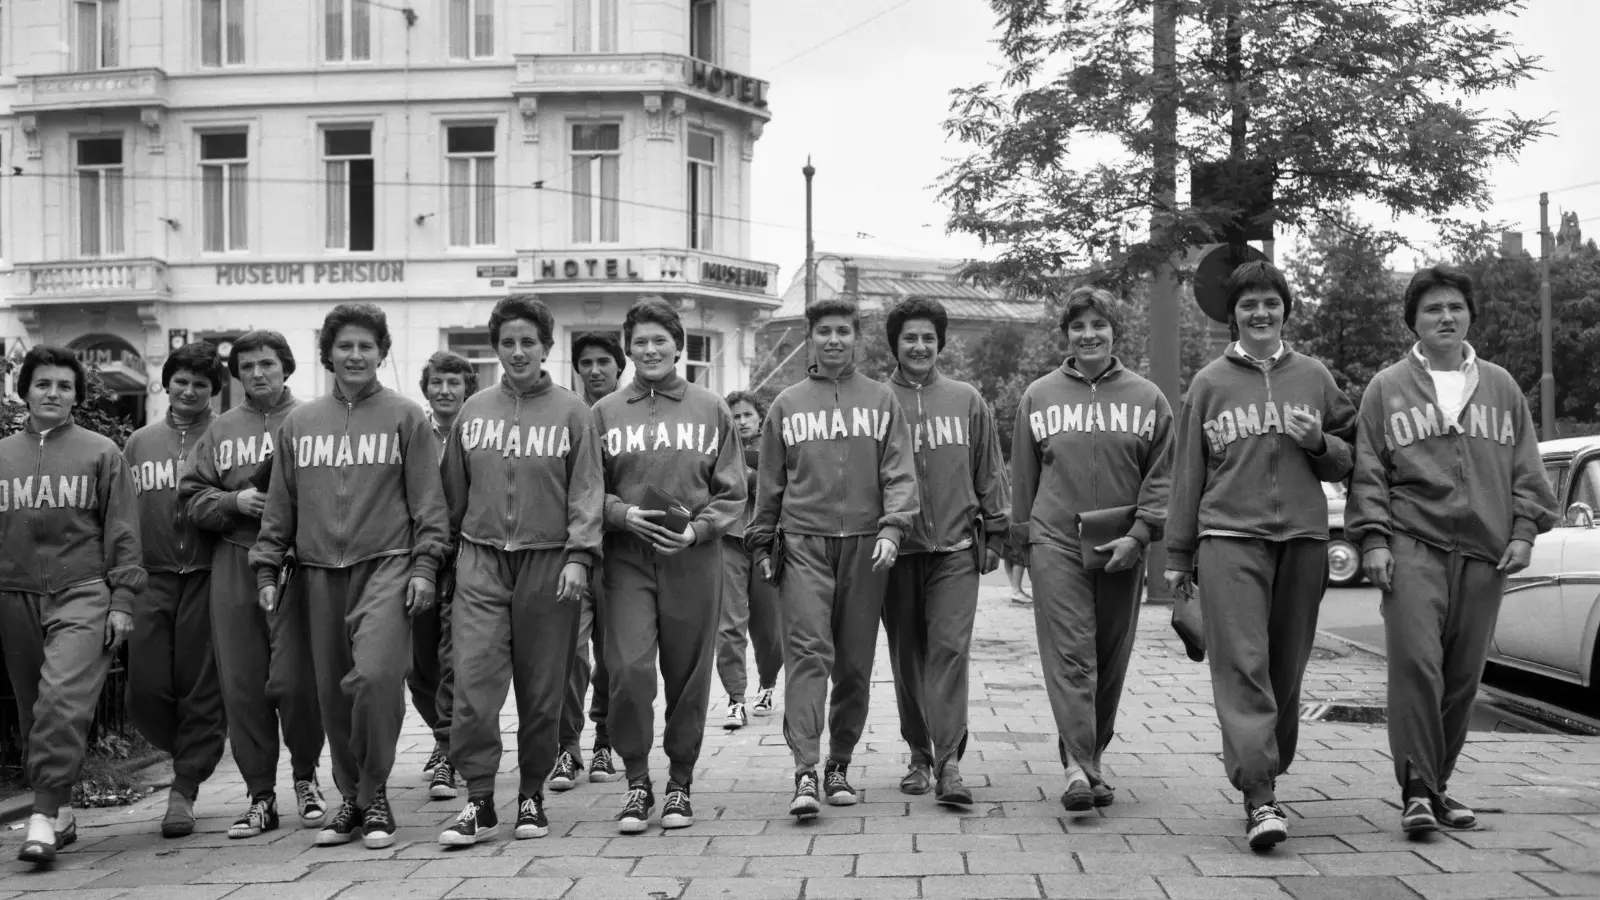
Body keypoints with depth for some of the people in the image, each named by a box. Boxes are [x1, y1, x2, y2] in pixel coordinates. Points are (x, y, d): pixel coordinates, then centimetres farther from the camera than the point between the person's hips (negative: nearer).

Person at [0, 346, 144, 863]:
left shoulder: (101, 453, 5)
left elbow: (122, 533, 4)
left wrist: (121, 600, -3)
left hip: (81, 593, -3)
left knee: (64, 701, -18)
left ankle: (44, 816, -18)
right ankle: (61, 814, 18)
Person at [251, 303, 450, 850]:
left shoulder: (405, 417, 5)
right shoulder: (298, 424, 15)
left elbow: (427, 499, 2)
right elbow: (280, 504, 16)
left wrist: (424, 565, -7)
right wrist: (267, 569, 10)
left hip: (386, 565, -4)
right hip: (319, 573, 4)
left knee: (376, 673, -20)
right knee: (332, 693, 5)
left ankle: (374, 797, -6)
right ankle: (350, 799, 18)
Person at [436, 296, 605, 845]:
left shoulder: (571, 412, 3)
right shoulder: (474, 411, 11)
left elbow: (587, 491, -2)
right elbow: (454, 490, 14)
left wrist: (579, 556, -12)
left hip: (548, 561, -2)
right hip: (481, 560, 2)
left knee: (542, 687, 4)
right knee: (475, 677, -9)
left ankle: (532, 795, 17)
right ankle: (479, 801, -3)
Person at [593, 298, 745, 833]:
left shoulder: (711, 410, 8)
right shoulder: (605, 413, 9)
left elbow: (731, 492, 7)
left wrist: (697, 529, -9)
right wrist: (624, 515, -11)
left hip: (693, 560, 0)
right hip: (626, 559, 0)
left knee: (688, 675, 5)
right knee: (629, 669, -10)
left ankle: (680, 782, 19)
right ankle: (637, 782, 5)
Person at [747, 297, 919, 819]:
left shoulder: (881, 401, 10)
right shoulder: (787, 405, 11)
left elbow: (899, 472, 2)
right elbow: (770, 482, 15)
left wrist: (892, 528, -12)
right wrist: (762, 542, 12)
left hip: (865, 545, 1)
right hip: (803, 544, -1)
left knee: (855, 662, 5)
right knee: (807, 651, -13)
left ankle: (840, 764, 17)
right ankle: (805, 771, -17)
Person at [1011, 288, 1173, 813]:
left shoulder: (1147, 399, 7)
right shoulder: (1039, 396, 8)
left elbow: (1161, 476, 3)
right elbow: (1023, 476, 11)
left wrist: (1138, 535, -9)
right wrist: (1024, 537, 8)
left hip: (1120, 549, 1)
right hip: (1055, 542, -1)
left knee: (1111, 660, 8)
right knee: (1069, 654, -10)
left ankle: (1093, 756, 21)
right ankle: (1077, 766, -14)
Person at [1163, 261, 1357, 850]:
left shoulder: (1313, 377, 13)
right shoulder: (1210, 383, 9)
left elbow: (1348, 461, 17)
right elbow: (1187, 472, 10)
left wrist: (1318, 441, -5)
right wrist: (1178, 555, 8)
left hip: (1303, 537, 2)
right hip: (1229, 537, -2)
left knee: (1286, 669, 5)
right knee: (1242, 666, -13)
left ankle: (1269, 773, 20)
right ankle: (1259, 799, -18)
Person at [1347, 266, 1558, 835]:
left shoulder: (1501, 388, 16)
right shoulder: (1386, 389, 8)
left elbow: (1525, 468, 16)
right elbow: (1368, 472, 5)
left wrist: (1524, 530, 4)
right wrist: (1373, 538, -4)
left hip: (1485, 552, 3)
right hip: (1413, 547, -3)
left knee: (1462, 677, 5)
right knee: (1416, 664, -15)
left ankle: (1439, 783, 17)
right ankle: (1417, 790, -11)